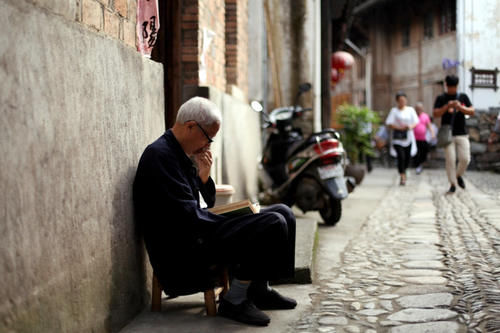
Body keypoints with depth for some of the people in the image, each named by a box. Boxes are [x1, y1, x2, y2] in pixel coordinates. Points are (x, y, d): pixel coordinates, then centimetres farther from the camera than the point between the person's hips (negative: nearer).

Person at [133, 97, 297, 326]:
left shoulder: (182, 154, 15)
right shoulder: (160, 155, -16)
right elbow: (188, 217, -21)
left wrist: (204, 176, 0)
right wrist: (230, 222, -7)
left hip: (196, 232, 11)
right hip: (181, 248, -11)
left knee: (282, 213, 8)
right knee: (273, 224, -22)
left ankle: (259, 290, 12)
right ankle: (234, 299, -11)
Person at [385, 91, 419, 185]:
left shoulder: (410, 110, 8)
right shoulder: (394, 110, 1)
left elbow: (416, 122, 7)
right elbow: (389, 124, -4)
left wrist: (410, 126, -16)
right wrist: (400, 128, -18)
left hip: (408, 137, 3)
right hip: (398, 138, -3)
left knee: (408, 157, 3)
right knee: (401, 156, -13)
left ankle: (403, 171, 33)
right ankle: (402, 177, -4)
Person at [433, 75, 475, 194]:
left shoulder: (463, 97, 10)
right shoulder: (441, 98, 4)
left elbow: (472, 112, 4)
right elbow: (436, 113, -5)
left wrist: (460, 107, -14)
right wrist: (447, 106, -21)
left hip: (462, 134, 2)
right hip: (448, 134, -2)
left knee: (465, 158, -6)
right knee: (450, 160, -7)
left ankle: (459, 175, 22)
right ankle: (453, 184, 3)